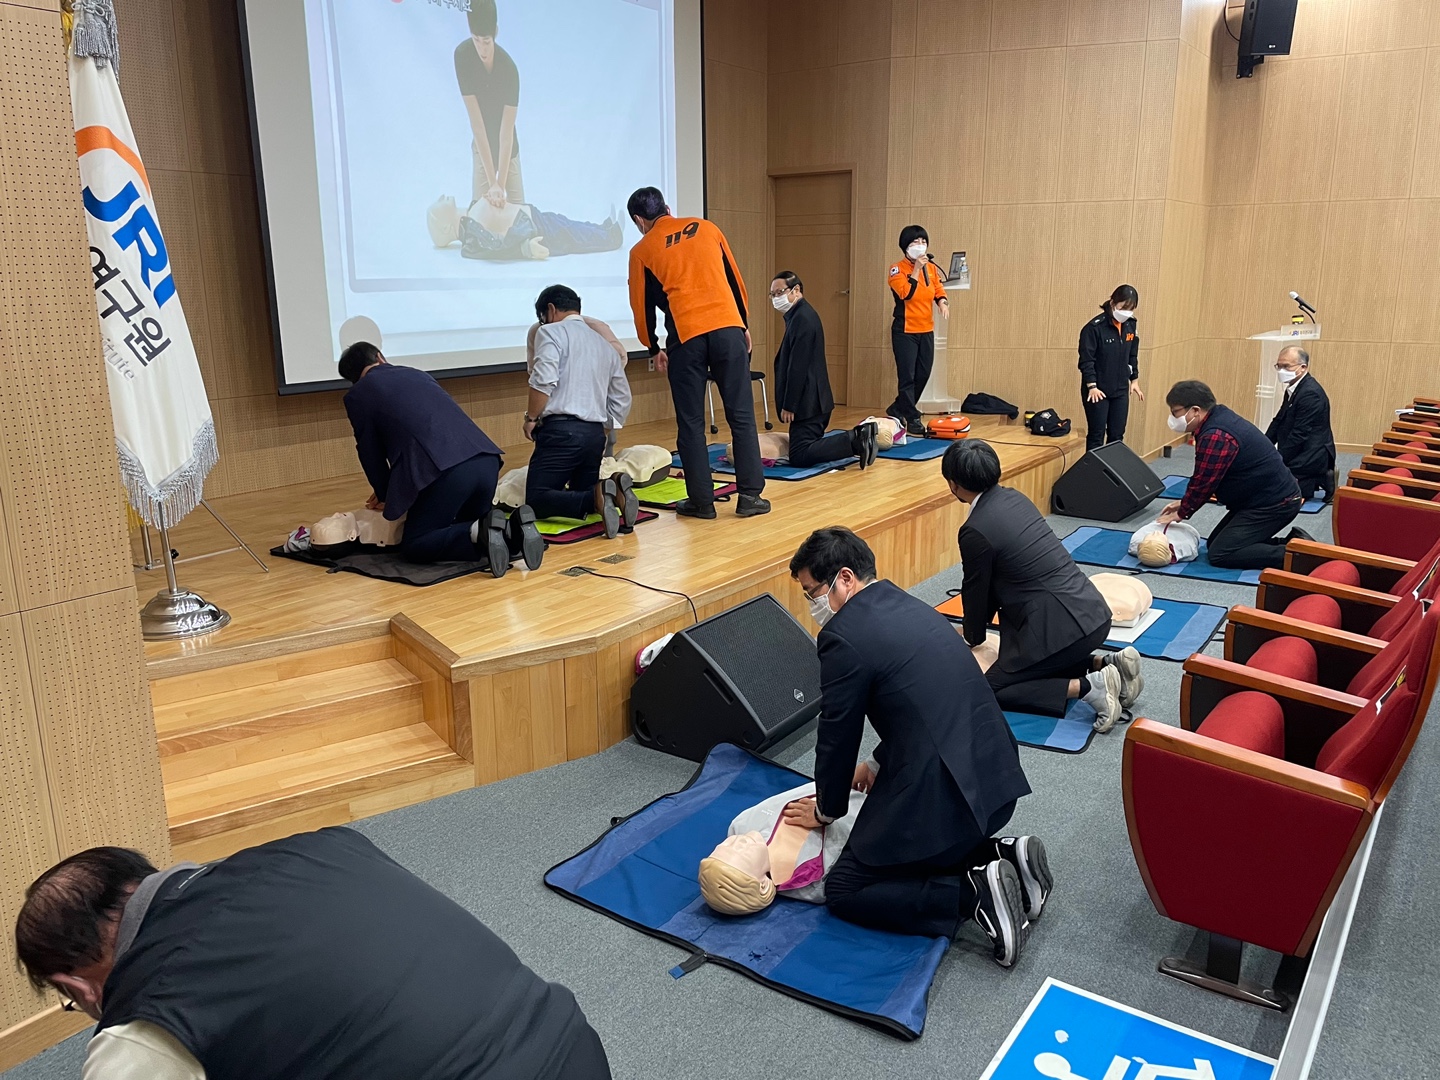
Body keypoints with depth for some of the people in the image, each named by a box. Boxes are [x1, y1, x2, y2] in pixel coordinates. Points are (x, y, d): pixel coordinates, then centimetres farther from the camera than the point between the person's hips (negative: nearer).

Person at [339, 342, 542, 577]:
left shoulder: (357, 395, 14)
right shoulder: (418, 374, 30)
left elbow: (370, 451, 18)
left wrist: (385, 496, 35)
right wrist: (389, 489, 46)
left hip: (445, 470, -6)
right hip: (486, 460, 6)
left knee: (414, 545, 10)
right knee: (469, 525, 29)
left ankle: (481, 533, -15)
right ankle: (512, 529, -3)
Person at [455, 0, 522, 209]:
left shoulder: (509, 69, -30)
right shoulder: (462, 55, -28)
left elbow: (506, 132, -30)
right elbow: (476, 124, -31)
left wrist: (501, 185, -38)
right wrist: (492, 183, -36)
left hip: (507, 145, 0)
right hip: (481, 145, 1)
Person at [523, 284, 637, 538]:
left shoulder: (551, 332, 0)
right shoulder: (605, 345, 21)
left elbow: (544, 380, -15)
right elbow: (622, 401, 20)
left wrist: (531, 418, -3)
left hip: (561, 431, -7)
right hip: (596, 434, 7)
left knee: (537, 500, -3)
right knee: (583, 493, 21)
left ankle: (598, 496, -28)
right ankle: (613, 490, -13)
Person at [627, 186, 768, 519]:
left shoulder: (642, 251, 9)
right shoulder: (707, 228, 15)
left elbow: (642, 305, 13)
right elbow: (735, 280, 17)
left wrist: (654, 348, 25)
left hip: (685, 337, -2)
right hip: (728, 329, 2)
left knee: (691, 423, 7)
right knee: (742, 416, 5)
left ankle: (701, 501, 9)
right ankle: (750, 496, 5)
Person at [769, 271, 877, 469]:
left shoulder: (802, 318, -16)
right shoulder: (799, 315, 17)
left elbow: (798, 368, -21)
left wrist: (789, 406, -18)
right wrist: (789, 404, 18)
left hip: (808, 402, -10)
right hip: (812, 401, 10)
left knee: (800, 455, -13)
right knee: (809, 447, 16)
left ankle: (856, 441, -13)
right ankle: (858, 437, 10)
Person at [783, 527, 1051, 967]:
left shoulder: (843, 635, -14)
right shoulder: (908, 605, 13)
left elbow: (837, 733, -5)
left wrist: (826, 809, 12)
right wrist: (883, 765, 32)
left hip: (941, 794, -9)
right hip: (995, 777, 9)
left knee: (844, 892, 7)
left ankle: (976, 894, -6)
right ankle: (1005, 856, 12)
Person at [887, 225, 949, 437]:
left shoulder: (932, 268, 10)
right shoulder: (897, 269, -8)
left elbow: (938, 290, 9)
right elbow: (906, 293, -21)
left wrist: (942, 302, -12)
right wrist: (917, 268, -21)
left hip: (926, 331, 6)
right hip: (905, 331, -6)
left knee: (923, 375, 10)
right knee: (907, 376, -5)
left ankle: (898, 409, 27)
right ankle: (912, 419, 2)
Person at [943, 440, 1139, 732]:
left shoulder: (975, 530, -16)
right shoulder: (1014, 497, 9)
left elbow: (976, 591, 0)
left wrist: (973, 637, 20)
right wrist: (978, 627, 28)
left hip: (1064, 624, -9)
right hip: (1093, 612, 9)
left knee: (990, 689, 3)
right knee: (1039, 663, 31)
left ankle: (1089, 687, -8)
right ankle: (1109, 666, 13)